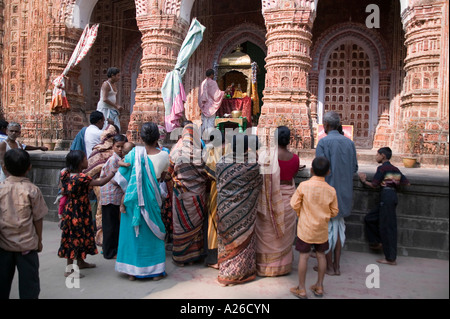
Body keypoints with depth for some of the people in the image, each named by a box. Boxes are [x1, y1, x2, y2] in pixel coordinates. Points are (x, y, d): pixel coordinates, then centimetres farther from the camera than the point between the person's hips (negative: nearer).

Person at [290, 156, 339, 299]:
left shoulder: (303, 186, -15)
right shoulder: (331, 190, -8)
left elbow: (294, 204, -10)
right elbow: (334, 211, 0)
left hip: (306, 228, -2)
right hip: (322, 229, 3)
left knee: (303, 256, 5)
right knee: (321, 255, 15)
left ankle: (301, 289, 13)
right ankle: (319, 287, 26)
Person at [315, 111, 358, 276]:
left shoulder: (323, 142, -14)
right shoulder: (349, 142, 4)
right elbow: (354, 168, 8)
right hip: (344, 191, 6)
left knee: (327, 227, 4)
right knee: (339, 225, 14)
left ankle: (329, 266, 13)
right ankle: (337, 265, 20)